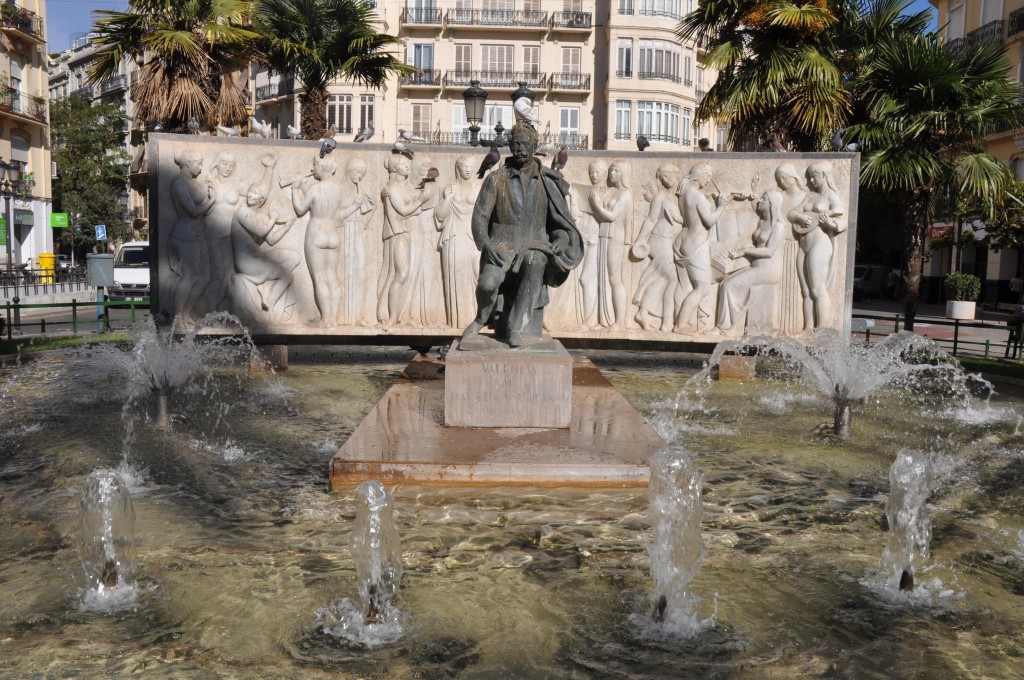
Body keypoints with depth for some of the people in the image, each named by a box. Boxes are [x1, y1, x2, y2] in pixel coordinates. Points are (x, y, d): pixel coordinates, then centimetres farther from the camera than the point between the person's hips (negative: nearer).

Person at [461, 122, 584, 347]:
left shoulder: (546, 183, 8)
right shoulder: (496, 180, 4)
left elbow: (562, 221, 10)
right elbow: (479, 217, 0)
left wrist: (561, 239, -12)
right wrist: (486, 245, -18)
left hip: (534, 246, 1)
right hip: (502, 246, 0)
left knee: (535, 263, -37)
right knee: (488, 283, -31)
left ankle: (516, 326, -35)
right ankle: (482, 318, 4)